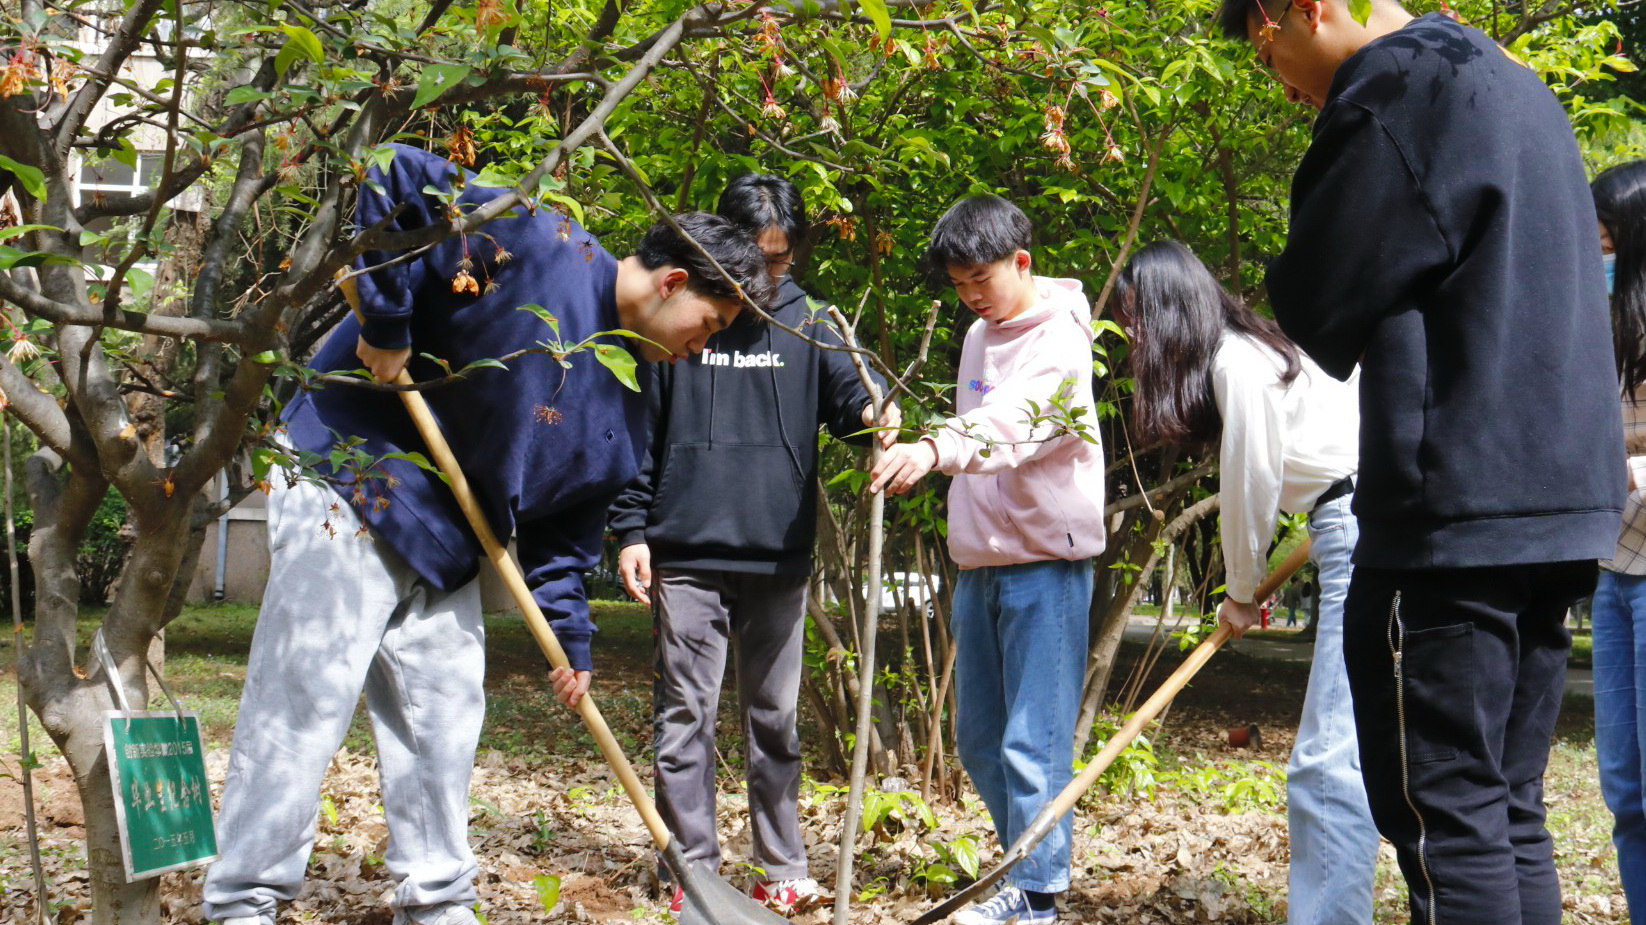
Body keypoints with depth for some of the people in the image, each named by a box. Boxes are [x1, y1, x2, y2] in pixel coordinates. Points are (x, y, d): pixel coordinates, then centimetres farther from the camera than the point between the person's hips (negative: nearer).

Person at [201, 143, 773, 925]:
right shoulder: (536, 242, -16)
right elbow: (396, 179, -20)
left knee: (444, 718, 10)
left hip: (446, 538, 8)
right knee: (305, 701, -6)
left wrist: (571, 636, 6)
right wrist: (385, 318, -23)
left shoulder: (624, 405, 8)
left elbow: (565, 523, 12)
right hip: (349, 477, -8)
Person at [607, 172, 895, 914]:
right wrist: (631, 529, -2)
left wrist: (870, 411, -28)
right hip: (687, 557, -2)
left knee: (775, 720, 10)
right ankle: (692, 871, 8)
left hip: (779, 558, 2)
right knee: (686, 718, 1)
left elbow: (846, 388, -4)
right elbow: (637, 431, 4)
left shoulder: (807, 320, 8)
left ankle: (782, 869, 17)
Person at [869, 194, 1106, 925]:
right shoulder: (978, 336, 15)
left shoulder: (1059, 337, -12)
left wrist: (936, 448, -49)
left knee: (1032, 741, -9)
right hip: (979, 561, 8)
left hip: (1045, 561, -8)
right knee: (978, 737, 12)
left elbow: (1015, 419, -32)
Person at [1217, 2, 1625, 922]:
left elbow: (1315, 311, -8)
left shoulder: (1400, 93, -10)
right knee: (1510, 812, 13)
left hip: (1453, 513, -9)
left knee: (1445, 816, -4)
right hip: (1563, 498, 9)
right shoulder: (1520, 88, 19)